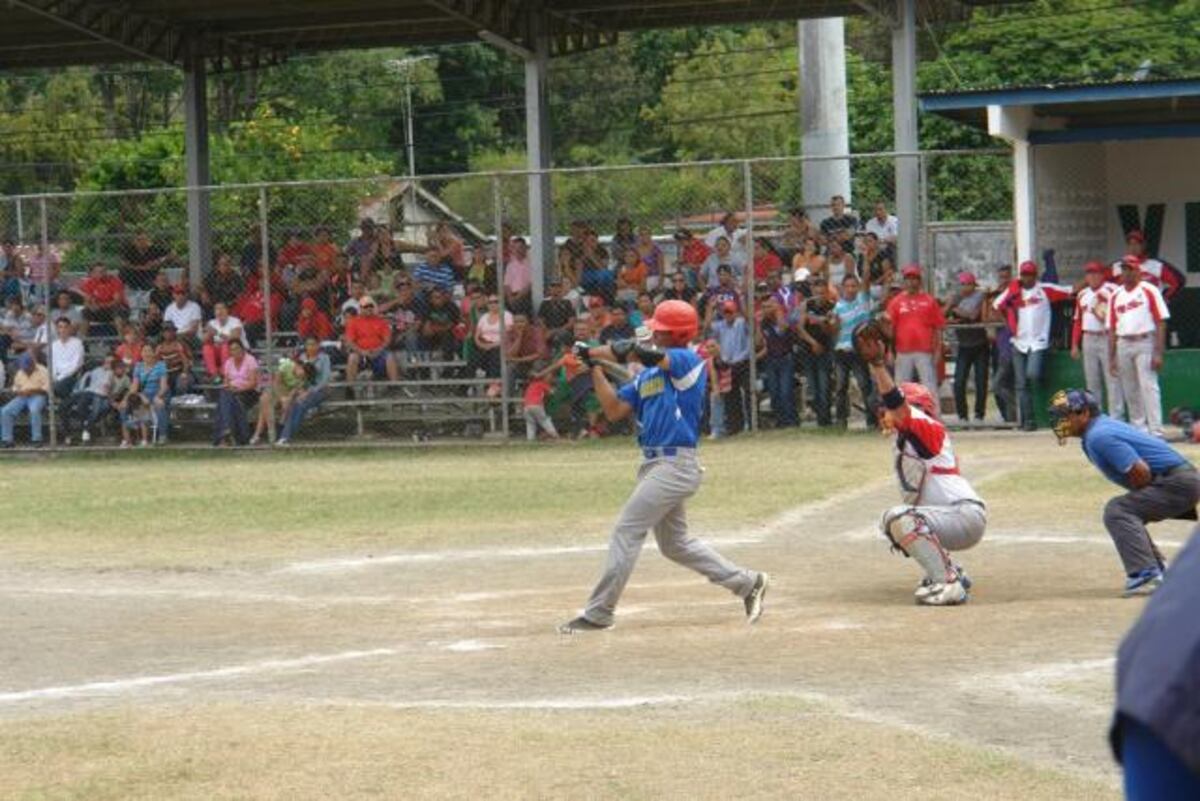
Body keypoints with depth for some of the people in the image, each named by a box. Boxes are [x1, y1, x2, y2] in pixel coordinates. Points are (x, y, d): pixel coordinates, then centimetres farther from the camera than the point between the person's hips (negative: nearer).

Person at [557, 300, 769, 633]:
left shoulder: (689, 361, -10)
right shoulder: (647, 375, 15)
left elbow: (646, 352, -25)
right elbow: (615, 410, 10)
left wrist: (595, 351, -18)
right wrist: (595, 368, 3)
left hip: (676, 464, -10)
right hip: (656, 465, 10)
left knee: (626, 532, -9)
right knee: (674, 543, 17)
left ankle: (598, 613, -4)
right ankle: (747, 583, 25)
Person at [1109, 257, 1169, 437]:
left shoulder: (1149, 291, -1)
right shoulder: (1116, 296, 14)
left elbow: (1161, 322, -6)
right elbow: (1112, 329, 16)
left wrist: (1158, 353, -13)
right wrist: (1111, 357, 11)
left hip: (1144, 343, -5)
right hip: (1123, 346, 5)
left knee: (1148, 387, -12)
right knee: (1129, 391, 7)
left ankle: (1156, 432, -15)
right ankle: (1138, 428, 15)